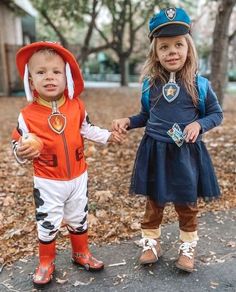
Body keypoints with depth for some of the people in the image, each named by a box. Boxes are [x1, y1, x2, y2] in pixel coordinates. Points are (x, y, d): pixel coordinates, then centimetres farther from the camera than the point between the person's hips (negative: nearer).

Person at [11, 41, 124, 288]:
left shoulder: (76, 106, -6)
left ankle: (81, 253, 43)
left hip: (78, 177, 3)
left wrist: (107, 136, 4)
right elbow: (18, 147, -11)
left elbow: (86, 129, 9)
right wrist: (22, 152, -32)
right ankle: (46, 263, 34)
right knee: (47, 224, 10)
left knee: (79, 219, 20)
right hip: (47, 182, -3)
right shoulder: (27, 115, -16)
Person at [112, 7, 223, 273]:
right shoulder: (150, 84, -1)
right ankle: (151, 243, 35)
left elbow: (216, 114, 1)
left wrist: (198, 124, -17)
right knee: (154, 202, 16)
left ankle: (188, 247, 35)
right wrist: (128, 121, -4)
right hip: (155, 152, 2)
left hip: (186, 153, -1)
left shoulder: (199, 84, -8)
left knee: (187, 204, 15)